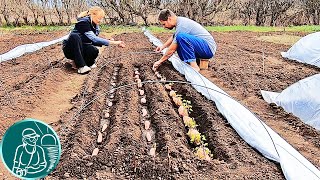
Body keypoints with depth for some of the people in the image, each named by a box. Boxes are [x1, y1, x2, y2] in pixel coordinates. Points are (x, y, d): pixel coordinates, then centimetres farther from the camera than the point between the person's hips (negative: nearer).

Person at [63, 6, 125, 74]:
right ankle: (81, 67, -37)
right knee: (74, 36, -37)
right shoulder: (84, 22, -21)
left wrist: (109, 41, -13)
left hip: (81, 50, 5)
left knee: (94, 50, -30)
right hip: (70, 49, -5)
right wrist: (113, 42, -38)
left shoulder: (95, 26, 2)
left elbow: (94, 41, 3)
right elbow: (93, 39, -33)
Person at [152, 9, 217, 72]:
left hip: (208, 48, -10)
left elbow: (172, 50, -17)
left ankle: (194, 67, -22)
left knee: (181, 37, -30)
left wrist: (160, 61, -7)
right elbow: (173, 37, 28)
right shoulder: (180, 21, 8)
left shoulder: (181, 25, -20)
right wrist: (163, 47, 30)